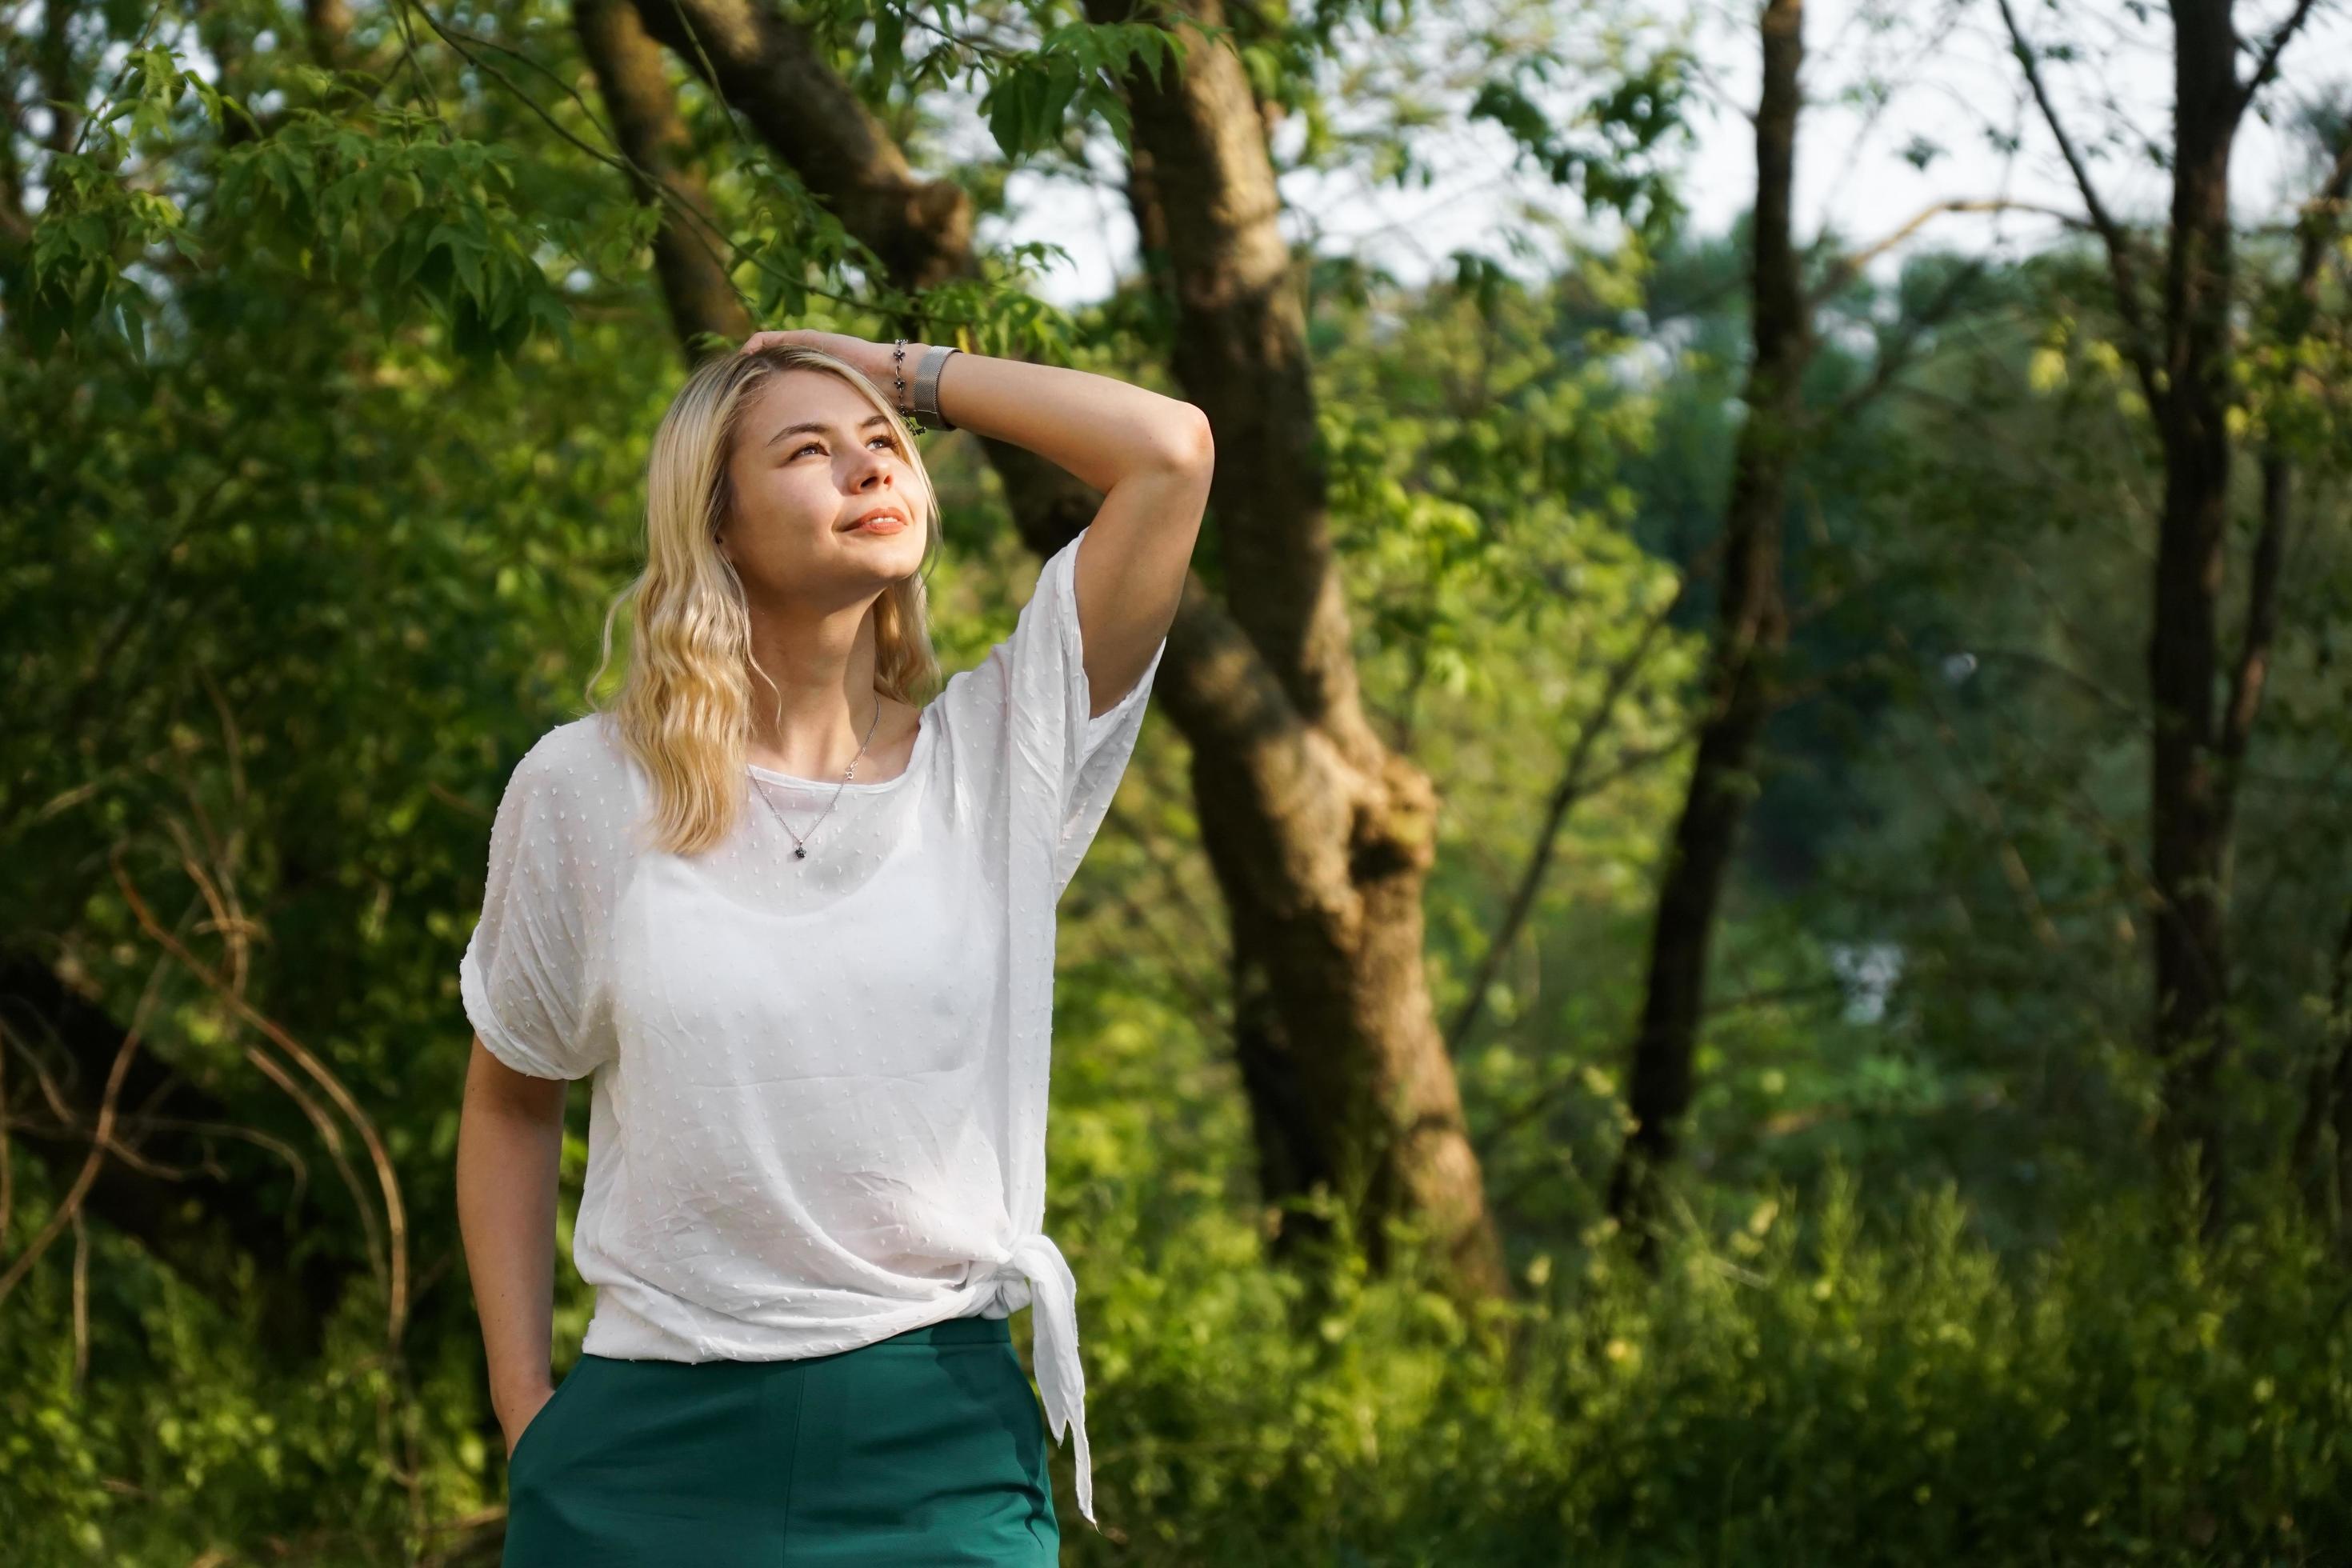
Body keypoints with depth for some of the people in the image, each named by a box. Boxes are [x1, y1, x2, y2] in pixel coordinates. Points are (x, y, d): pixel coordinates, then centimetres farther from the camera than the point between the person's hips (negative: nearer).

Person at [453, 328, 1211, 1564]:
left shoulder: (999, 761, 1)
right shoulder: (585, 790, 1)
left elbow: (1169, 447, -8)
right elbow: (510, 1099, 13)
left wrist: (912, 374, 2)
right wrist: (524, 1407, 7)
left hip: (942, 1452, 0)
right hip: (655, 1448, 0)